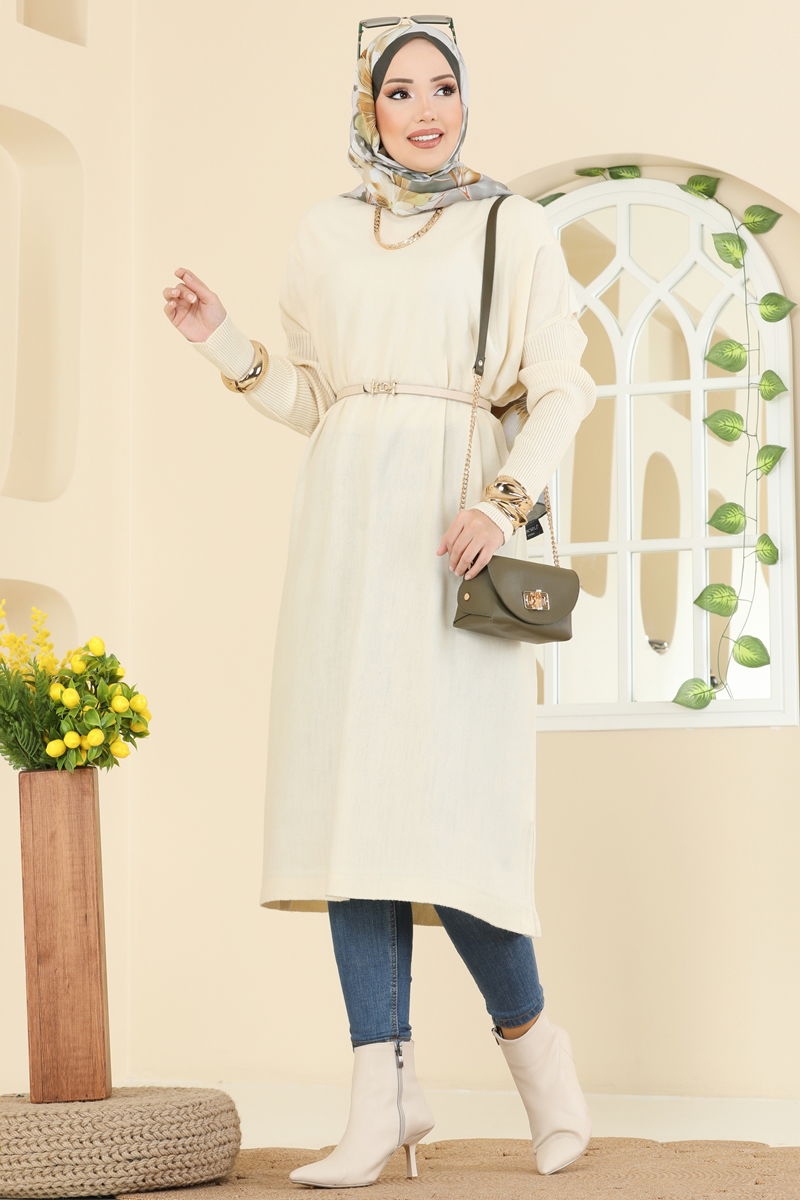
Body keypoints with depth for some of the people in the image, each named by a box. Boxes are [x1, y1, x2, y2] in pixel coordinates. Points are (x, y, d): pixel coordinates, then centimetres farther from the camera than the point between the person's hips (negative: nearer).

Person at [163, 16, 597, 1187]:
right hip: (347, 519, 4)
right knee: (353, 790, -4)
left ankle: (529, 1032, 10)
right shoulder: (327, 233, 16)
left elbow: (564, 388, 1)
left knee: (441, 792, -13)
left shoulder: (515, 229, 7)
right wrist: (221, 340, 4)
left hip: (455, 530, -4)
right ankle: (385, 1094, -5)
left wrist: (505, 497, -14)